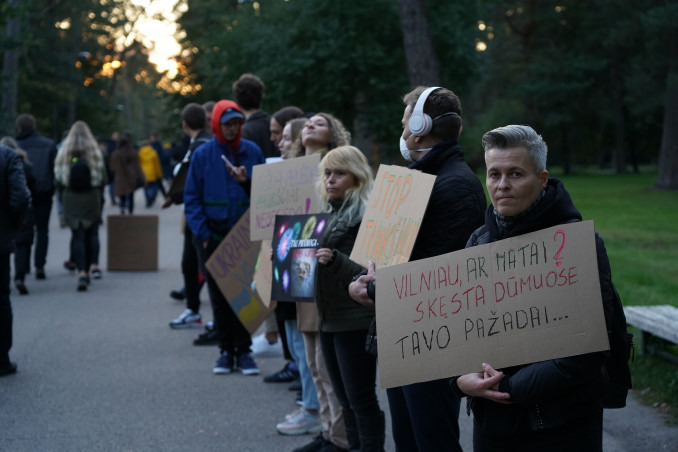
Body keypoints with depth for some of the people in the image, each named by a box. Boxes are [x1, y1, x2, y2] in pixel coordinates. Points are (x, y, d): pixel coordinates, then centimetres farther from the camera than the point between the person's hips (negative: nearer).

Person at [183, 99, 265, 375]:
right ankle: (226, 351, 16)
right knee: (218, 296, 6)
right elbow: (191, 197, -1)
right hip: (213, 235, 0)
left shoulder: (252, 152, 1)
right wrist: (201, 232, -9)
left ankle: (243, 351, 9)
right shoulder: (203, 154, -2)